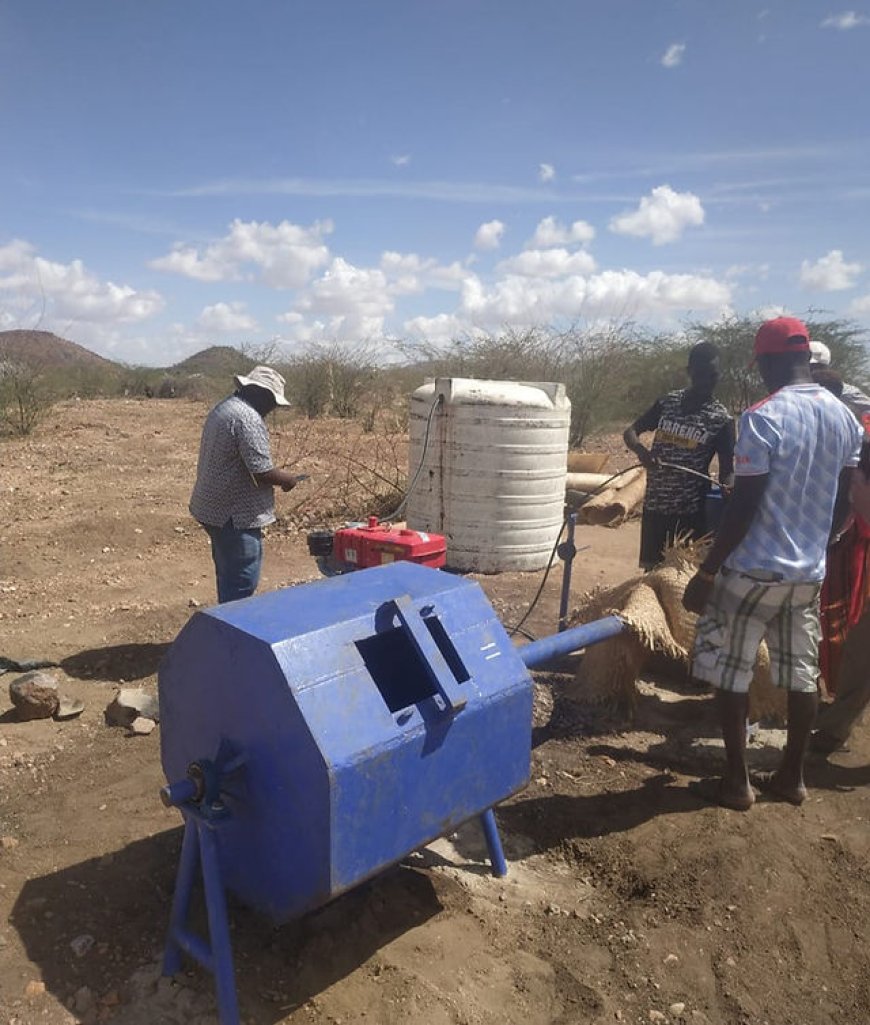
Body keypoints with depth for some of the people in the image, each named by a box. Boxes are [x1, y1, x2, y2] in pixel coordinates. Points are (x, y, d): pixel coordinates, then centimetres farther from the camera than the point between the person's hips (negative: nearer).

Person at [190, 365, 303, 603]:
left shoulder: (224, 407, 13)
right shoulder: (248, 418, -19)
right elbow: (262, 472, -23)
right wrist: (288, 480, -3)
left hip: (216, 508, 11)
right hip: (236, 515, -11)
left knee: (229, 578, 20)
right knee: (241, 583, -4)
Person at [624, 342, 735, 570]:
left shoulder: (721, 418, -5)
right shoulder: (667, 402, 4)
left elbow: (727, 468, -4)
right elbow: (630, 432, 6)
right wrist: (641, 450, -17)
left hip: (692, 510, -3)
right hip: (655, 504, 3)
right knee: (652, 568, 12)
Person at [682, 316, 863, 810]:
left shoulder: (763, 418, -17)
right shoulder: (846, 418, 5)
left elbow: (743, 508, -19)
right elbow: (843, 504, 11)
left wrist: (706, 572, -13)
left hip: (754, 569, -7)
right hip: (810, 572, 7)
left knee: (729, 673, 6)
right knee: (803, 674, 15)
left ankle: (737, 783, 13)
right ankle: (792, 777, 27)